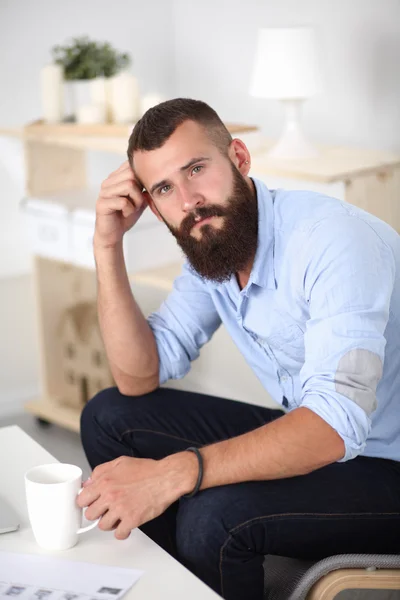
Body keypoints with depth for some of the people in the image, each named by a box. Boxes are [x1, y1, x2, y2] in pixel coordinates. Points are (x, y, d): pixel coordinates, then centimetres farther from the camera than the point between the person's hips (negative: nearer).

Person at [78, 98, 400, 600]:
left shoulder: (334, 239, -26)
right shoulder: (208, 246, 0)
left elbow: (335, 423, -35)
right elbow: (140, 379, -1)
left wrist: (173, 473, -43)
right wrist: (108, 245, -11)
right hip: (310, 438, 8)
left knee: (214, 514, -31)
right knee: (110, 417, 3)